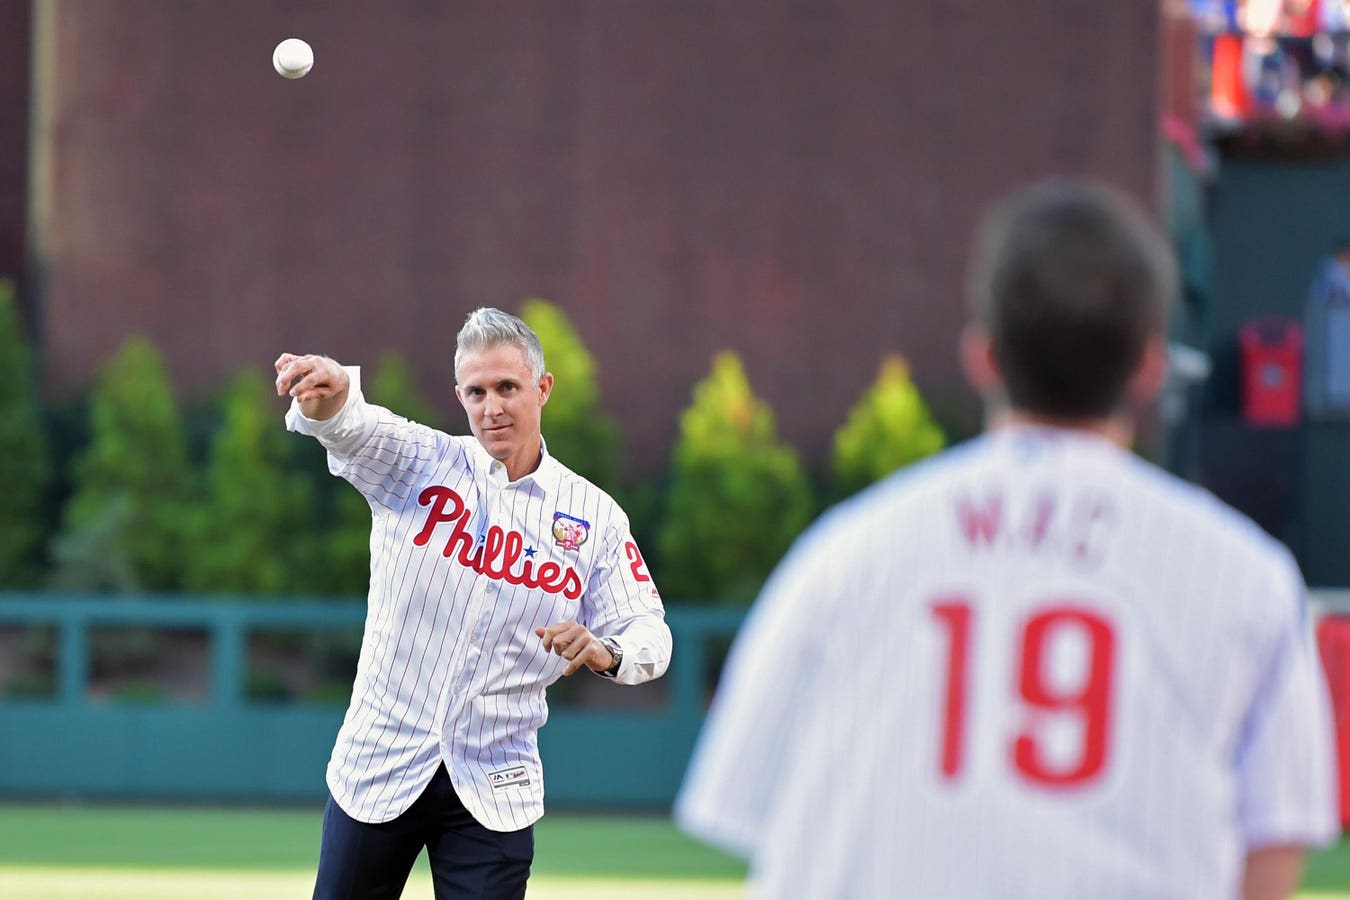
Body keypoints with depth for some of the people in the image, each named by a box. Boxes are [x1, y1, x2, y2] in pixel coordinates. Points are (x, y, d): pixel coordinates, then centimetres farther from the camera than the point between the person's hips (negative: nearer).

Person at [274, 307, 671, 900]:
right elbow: (353, 426, -23)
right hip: (377, 766, -1)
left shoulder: (595, 516, 2)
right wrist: (328, 392, -48)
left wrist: (604, 651, -23)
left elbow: (649, 635, 1)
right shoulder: (420, 463, -3)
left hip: (494, 790, 1)